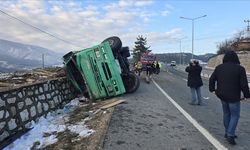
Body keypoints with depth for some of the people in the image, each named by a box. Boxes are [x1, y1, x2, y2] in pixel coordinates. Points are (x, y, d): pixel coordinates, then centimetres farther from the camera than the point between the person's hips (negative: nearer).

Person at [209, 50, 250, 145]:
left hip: (222, 96, 5)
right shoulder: (240, 68, -11)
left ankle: (227, 133, 27)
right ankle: (230, 135, 1)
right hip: (234, 97, -5)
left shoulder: (219, 67, 2)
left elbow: (211, 79, 5)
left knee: (226, 114, 18)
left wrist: (212, 89, 16)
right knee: (235, 115, 7)